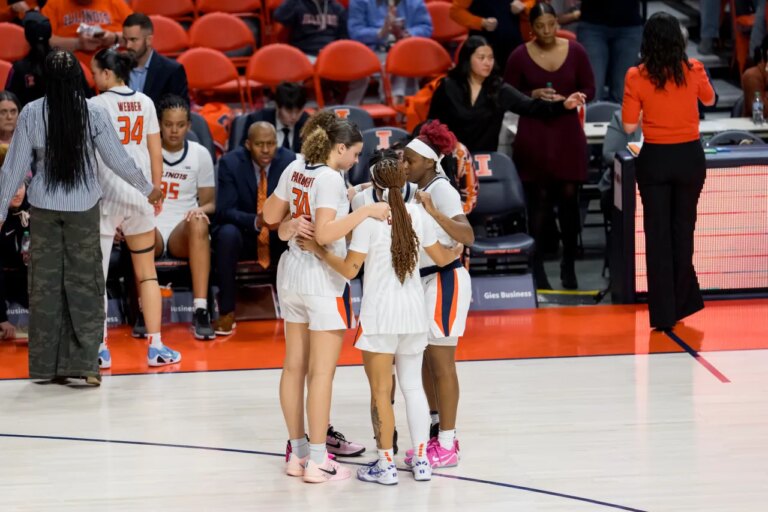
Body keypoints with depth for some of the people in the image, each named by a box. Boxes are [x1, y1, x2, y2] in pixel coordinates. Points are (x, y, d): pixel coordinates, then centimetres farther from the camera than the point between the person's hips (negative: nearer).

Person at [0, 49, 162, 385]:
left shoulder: (31, 113, -5)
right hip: (83, 207, -1)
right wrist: (147, 189, 15)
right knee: (85, 283, 5)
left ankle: (47, 365, 12)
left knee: (45, 283, 8)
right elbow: (118, 159, -1)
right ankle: (83, 361, 0)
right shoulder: (94, 113, -7)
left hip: (43, 207, 1)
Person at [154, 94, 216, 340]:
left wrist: (201, 210, -13)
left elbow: (209, 203, 12)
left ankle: (200, 310, -42)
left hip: (183, 230, 1)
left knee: (198, 223, -37)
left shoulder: (200, 154, 9)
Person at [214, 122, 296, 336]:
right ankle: (226, 312, -24)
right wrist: (255, 221, -37)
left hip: (279, 238, 1)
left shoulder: (289, 161, -9)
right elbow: (224, 210, -18)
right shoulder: (230, 163, -12)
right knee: (227, 233, -35)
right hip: (244, 234, -1)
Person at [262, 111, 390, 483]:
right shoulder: (330, 178, -18)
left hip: (291, 273, 8)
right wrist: (365, 211, -25)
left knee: (294, 367, 13)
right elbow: (325, 233, -27)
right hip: (323, 280, -8)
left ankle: (298, 452, 21)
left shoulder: (295, 169, 4)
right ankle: (317, 462, -1)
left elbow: (270, 215, 14)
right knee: (321, 372, -3)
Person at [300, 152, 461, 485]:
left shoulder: (369, 217, -12)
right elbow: (441, 257, 14)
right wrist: (457, 252, 35)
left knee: (381, 391, 2)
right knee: (413, 386, 15)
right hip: (414, 312, 5)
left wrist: (318, 250, -3)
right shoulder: (418, 214, 2)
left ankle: (386, 464, 5)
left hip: (380, 314, -5)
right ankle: (421, 460, 16)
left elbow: (350, 269, -13)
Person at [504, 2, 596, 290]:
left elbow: (589, 90, 6)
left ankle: (569, 266, 12)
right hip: (533, 135, -1)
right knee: (538, 201, 0)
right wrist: (533, 95, -15)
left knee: (569, 198, 1)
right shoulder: (519, 56, -4)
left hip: (568, 132, 1)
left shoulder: (575, 51, -1)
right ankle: (537, 267, 9)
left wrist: (568, 99, -12)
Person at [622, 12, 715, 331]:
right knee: (683, 231, 16)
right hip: (690, 157, 1)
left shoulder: (637, 76, -11)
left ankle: (663, 314, 6)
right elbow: (709, 100, 14)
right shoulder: (693, 69, -6)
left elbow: (629, 126, -8)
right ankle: (681, 304, 23)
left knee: (658, 235, 6)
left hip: (655, 159, -1)